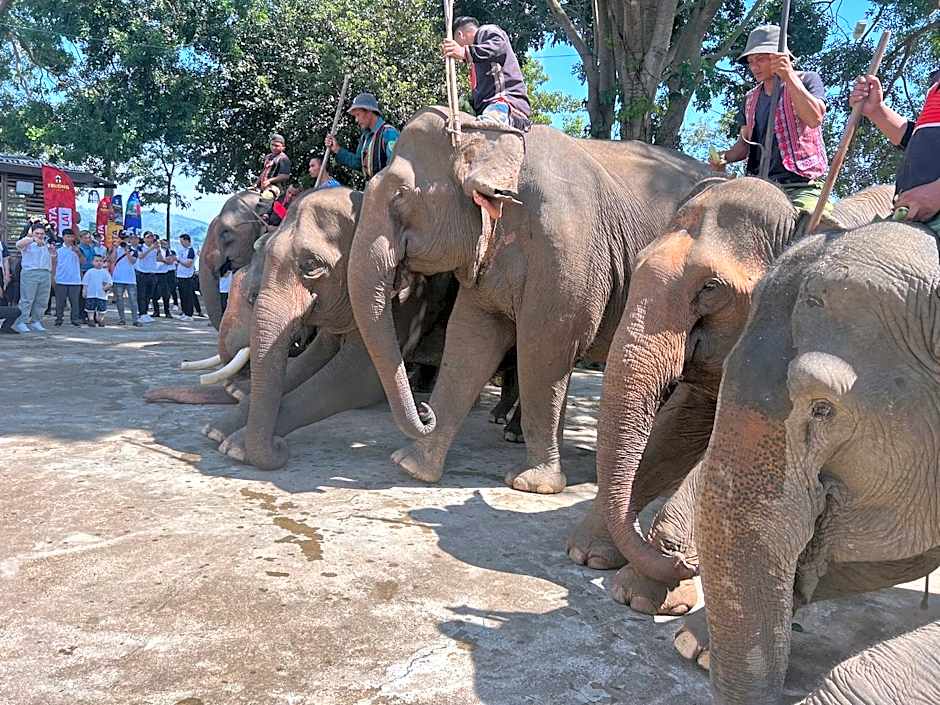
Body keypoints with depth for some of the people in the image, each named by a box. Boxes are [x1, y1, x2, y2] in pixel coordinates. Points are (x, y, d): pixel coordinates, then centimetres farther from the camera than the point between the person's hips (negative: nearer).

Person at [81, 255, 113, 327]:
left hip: (102, 295, 0)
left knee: (102, 308, 3)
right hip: (91, 294, 0)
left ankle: (100, 320, 15)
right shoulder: (90, 272, 5)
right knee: (91, 308, 2)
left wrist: (106, 287, -16)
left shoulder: (105, 272, 5)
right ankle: (91, 320, 11)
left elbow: (110, 283, 3)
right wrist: (84, 291, 2)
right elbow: (85, 283, 7)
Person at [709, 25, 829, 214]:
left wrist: (790, 76, -16)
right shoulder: (751, 98, 22)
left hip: (801, 186, -5)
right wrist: (725, 157, -3)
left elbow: (814, 118, -12)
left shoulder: (807, 80, 7)